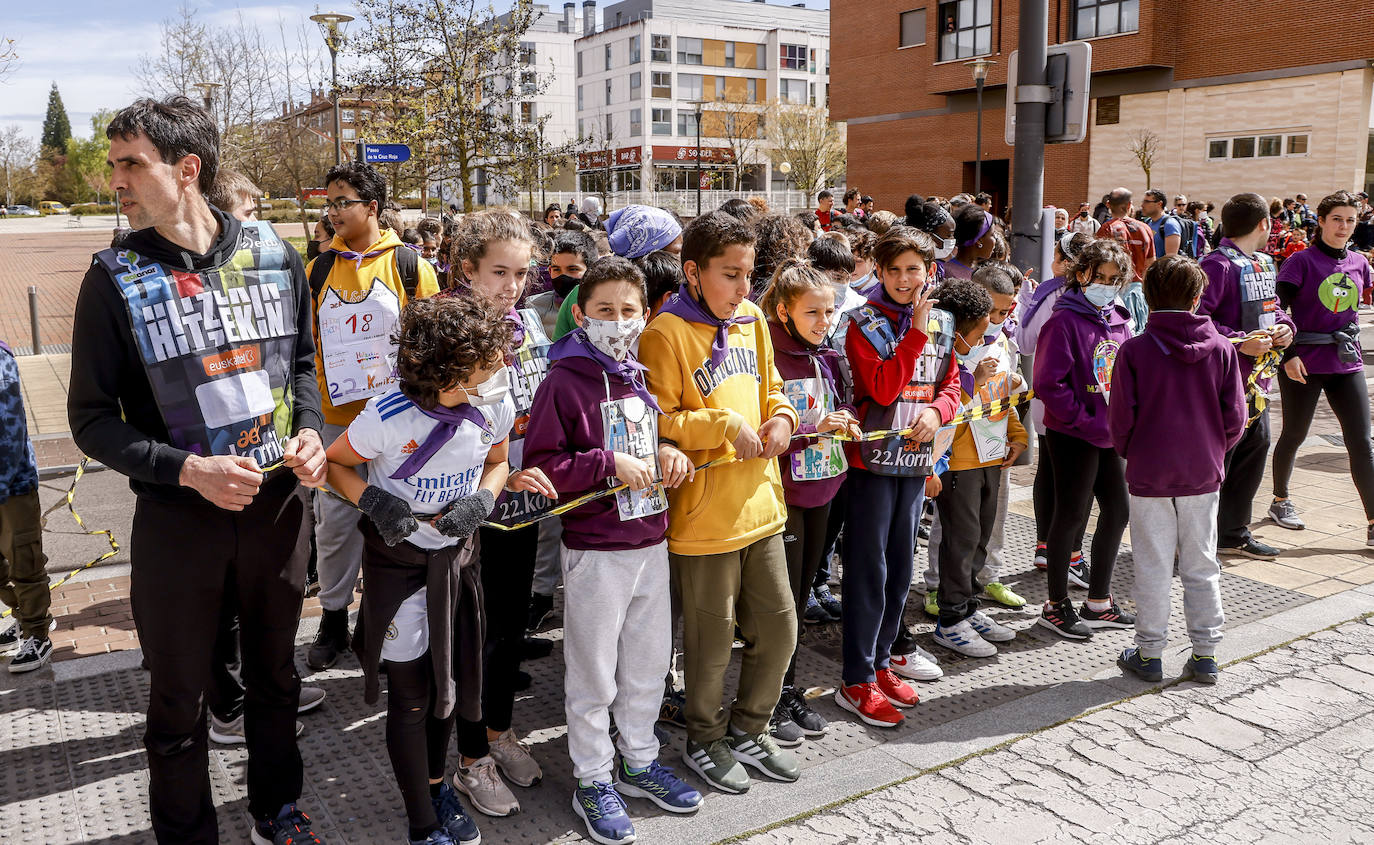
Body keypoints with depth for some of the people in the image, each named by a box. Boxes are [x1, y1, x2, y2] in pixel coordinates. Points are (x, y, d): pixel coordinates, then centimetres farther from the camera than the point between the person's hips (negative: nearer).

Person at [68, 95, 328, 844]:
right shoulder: (116, 278, -8)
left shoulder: (271, 255, -2)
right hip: (177, 518, -2)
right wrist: (188, 470, -20)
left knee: (274, 675, 20)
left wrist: (309, 431, -6)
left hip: (278, 505, 2)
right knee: (179, 699, 13)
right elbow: (92, 420, -6)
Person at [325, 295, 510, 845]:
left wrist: (482, 500, -16)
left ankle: (436, 785, 44)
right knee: (411, 693, 4)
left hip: (458, 556, 4)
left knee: (448, 679, 18)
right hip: (398, 559, -4)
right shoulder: (390, 417, -27)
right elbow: (333, 463, -10)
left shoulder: (494, 409, -15)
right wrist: (373, 502, -27)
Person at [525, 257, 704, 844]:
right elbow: (541, 465, -15)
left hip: (651, 542, 7)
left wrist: (668, 453, 1)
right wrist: (611, 464, -21)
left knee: (648, 663, 17)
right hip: (595, 549, -6)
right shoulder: (564, 382, -11)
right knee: (594, 674, 6)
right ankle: (593, 781, 24)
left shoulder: (642, 379, 9)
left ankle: (639, 763, 36)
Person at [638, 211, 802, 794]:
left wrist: (781, 417, -1)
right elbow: (657, 421, -15)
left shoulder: (751, 320, 9)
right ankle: (704, 740, 33)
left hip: (761, 502, 7)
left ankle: (748, 730, 37)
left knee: (778, 627, 14)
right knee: (712, 639, 9)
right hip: (704, 514, -7)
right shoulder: (666, 334, -13)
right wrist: (723, 424, -21)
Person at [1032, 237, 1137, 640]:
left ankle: (1098, 600, 28)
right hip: (1073, 436, -7)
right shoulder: (1065, 320, -13)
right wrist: (1089, 421, -19)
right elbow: (1049, 383, -19)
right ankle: (1056, 605, 16)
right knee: (1071, 515, 1)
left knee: (1117, 512, 12)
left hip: (1111, 436, 8)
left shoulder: (1117, 321, 10)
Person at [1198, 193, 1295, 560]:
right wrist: (1239, 342, -24)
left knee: (1255, 448, 16)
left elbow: (1272, 306, 26)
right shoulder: (1218, 265, -15)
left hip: (1258, 381, 10)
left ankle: (1233, 532, 30)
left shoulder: (1264, 264, 15)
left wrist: (1284, 326, 4)